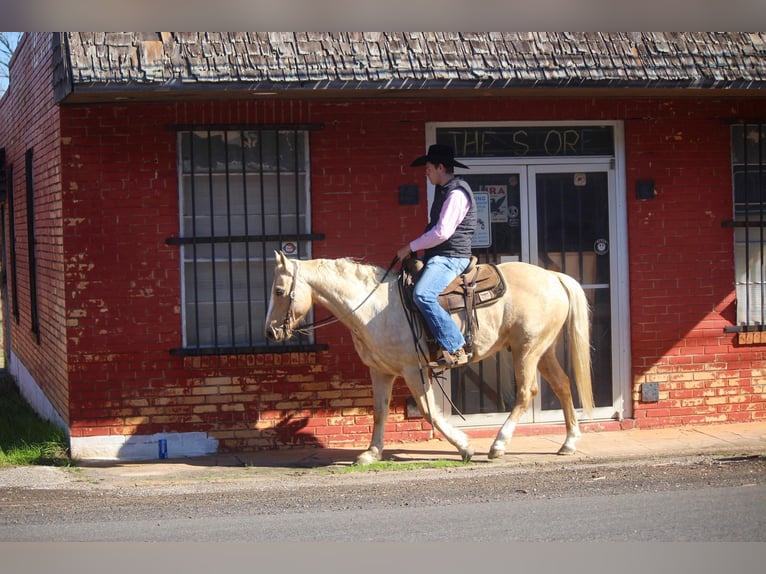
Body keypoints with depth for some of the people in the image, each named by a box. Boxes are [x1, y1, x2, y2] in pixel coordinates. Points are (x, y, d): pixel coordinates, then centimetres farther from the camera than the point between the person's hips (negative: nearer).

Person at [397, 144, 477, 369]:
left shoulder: (456, 194, -15)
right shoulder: (444, 190, 18)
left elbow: (442, 232, -22)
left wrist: (411, 247, -13)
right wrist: (416, 248, 13)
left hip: (451, 257, -11)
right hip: (438, 256, 11)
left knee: (423, 295, -32)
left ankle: (455, 349, -32)